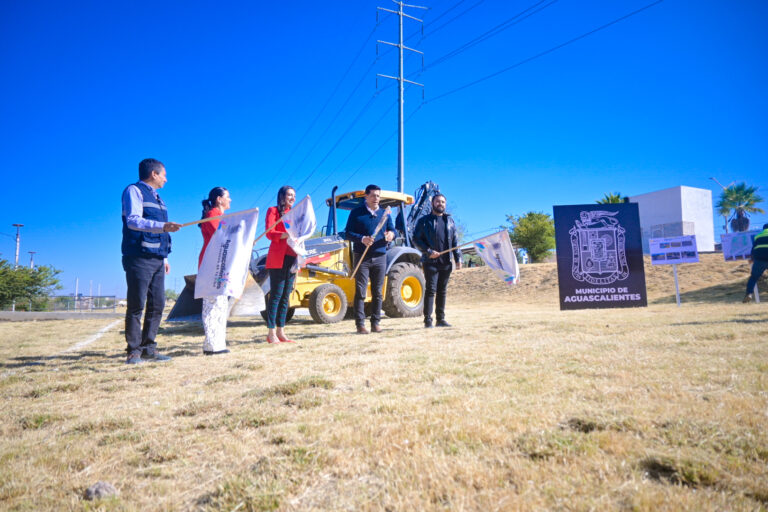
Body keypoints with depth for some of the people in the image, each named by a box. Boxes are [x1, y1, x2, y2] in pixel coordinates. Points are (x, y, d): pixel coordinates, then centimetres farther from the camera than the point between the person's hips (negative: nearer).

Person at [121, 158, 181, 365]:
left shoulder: (156, 198, 25)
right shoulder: (134, 190, 0)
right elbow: (133, 220, -17)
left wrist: (164, 258, 22)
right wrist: (162, 226, -31)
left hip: (156, 260, 8)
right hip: (139, 258, -8)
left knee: (157, 305, 5)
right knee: (137, 305, -6)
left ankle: (148, 348, 11)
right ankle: (134, 351, -1)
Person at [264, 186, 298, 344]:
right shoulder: (273, 211, 3)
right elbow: (269, 233, -10)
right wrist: (287, 234, -25)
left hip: (291, 258, 7)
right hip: (277, 258, -6)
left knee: (286, 296, 6)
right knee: (276, 294, -7)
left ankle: (280, 331, 11)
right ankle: (271, 332, -3)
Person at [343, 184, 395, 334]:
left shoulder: (385, 214, 14)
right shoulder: (356, 213, 1)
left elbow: (392, 230, 15)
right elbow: (348, 234, -3)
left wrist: (391, 235, -10)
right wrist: (362, 239, -21)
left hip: (380, 257, 4)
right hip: (362, 257, -4)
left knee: (377, 292, 7)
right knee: (360, 292, -3)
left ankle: (376, 323, 15)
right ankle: (360, 324, 2)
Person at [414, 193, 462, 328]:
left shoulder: (450, 220, 16)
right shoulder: (424, 220, 3)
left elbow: (455, 241, 15)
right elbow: (416, 239, -2)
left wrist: (458, 258, 7)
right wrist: (428, 251, -13)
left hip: (446, 262, 4)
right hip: (430, 261, -4)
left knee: (442, 291, 9)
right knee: (431, 290, -7)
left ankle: (441, 319, 15)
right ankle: (427, 320, -3)